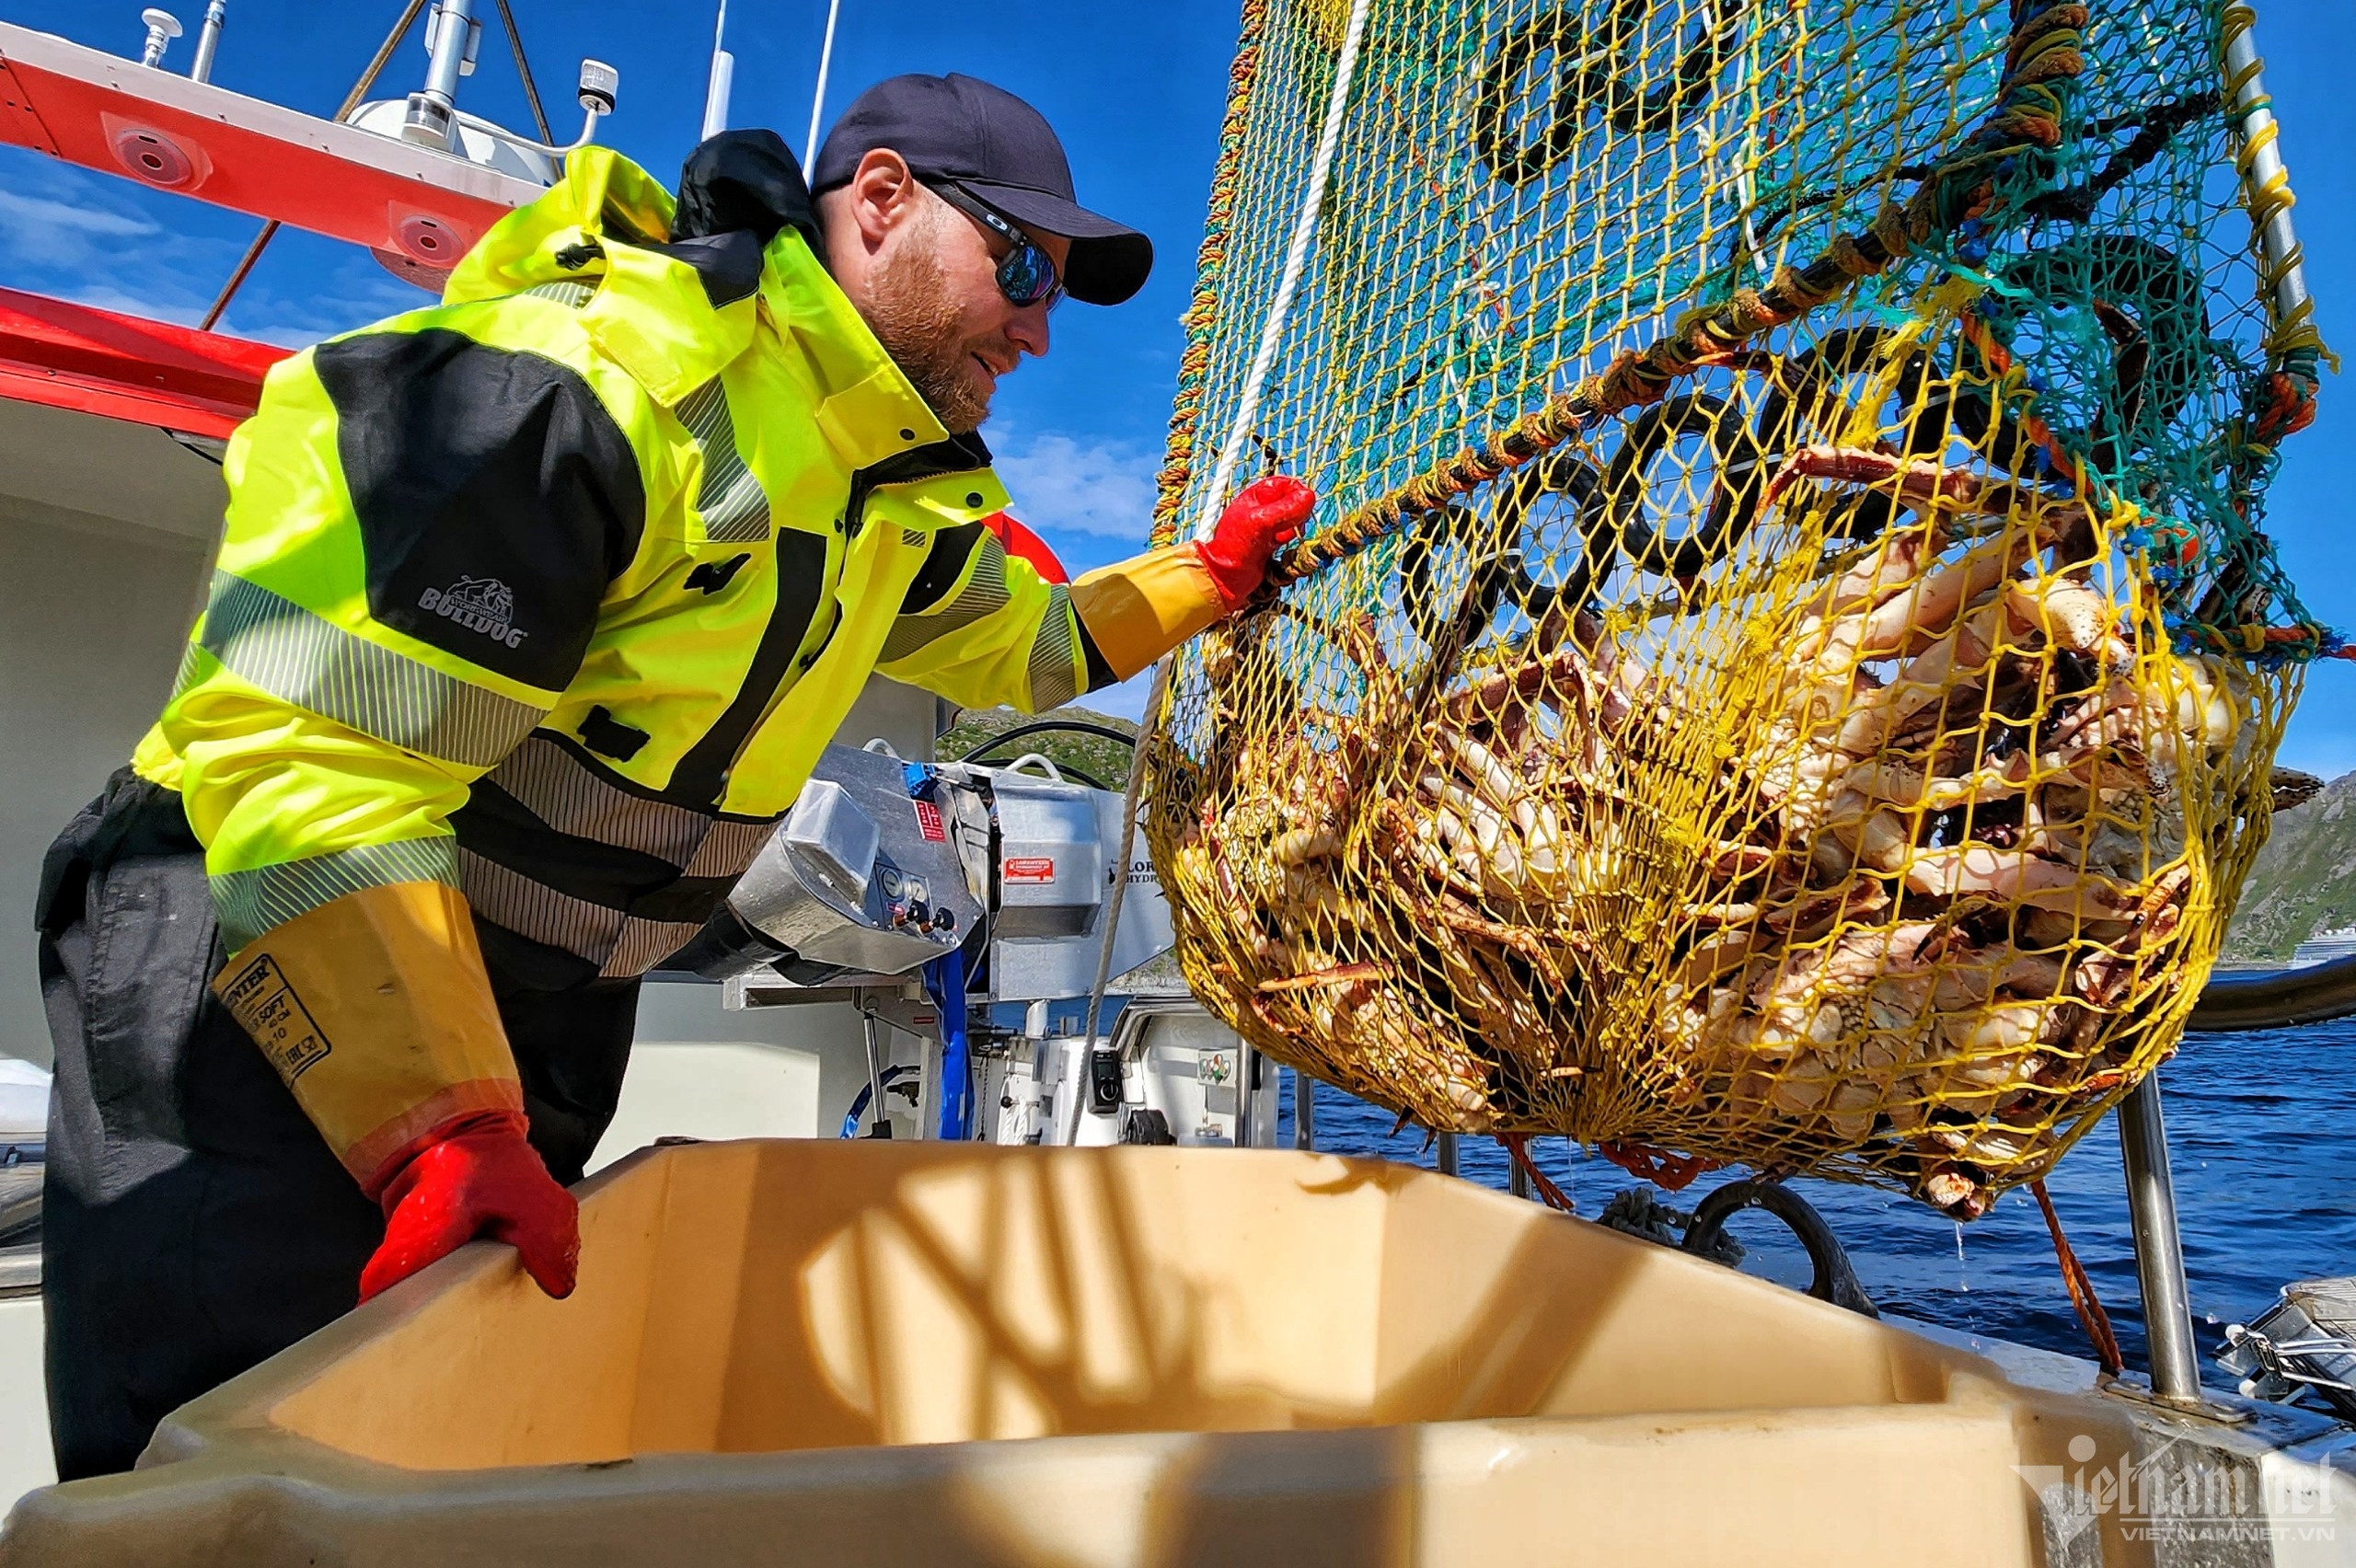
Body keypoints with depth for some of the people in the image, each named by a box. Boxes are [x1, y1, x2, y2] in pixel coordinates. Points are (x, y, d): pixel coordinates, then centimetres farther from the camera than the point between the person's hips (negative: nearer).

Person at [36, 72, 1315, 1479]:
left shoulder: (911, 481, 2)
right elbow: (310, 759, -29)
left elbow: (1015, 648, 22)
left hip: (534, 1004, 8)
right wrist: (442, 1131, -32)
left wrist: (1203, 579, 14)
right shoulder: (589, 374, -26)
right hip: (267, 965, -7)